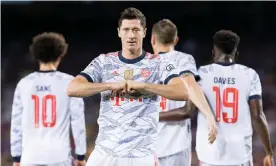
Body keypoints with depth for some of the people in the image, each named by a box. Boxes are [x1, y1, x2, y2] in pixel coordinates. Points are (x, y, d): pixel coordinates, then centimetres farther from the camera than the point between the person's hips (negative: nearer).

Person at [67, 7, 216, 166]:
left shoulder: (158, 64, 2)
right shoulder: (104, 62, 7)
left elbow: (184, 92, -14)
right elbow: (72, 89, -5)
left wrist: (143, 85, -19)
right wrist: (111, 85, -15)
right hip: (105, 153, 2)